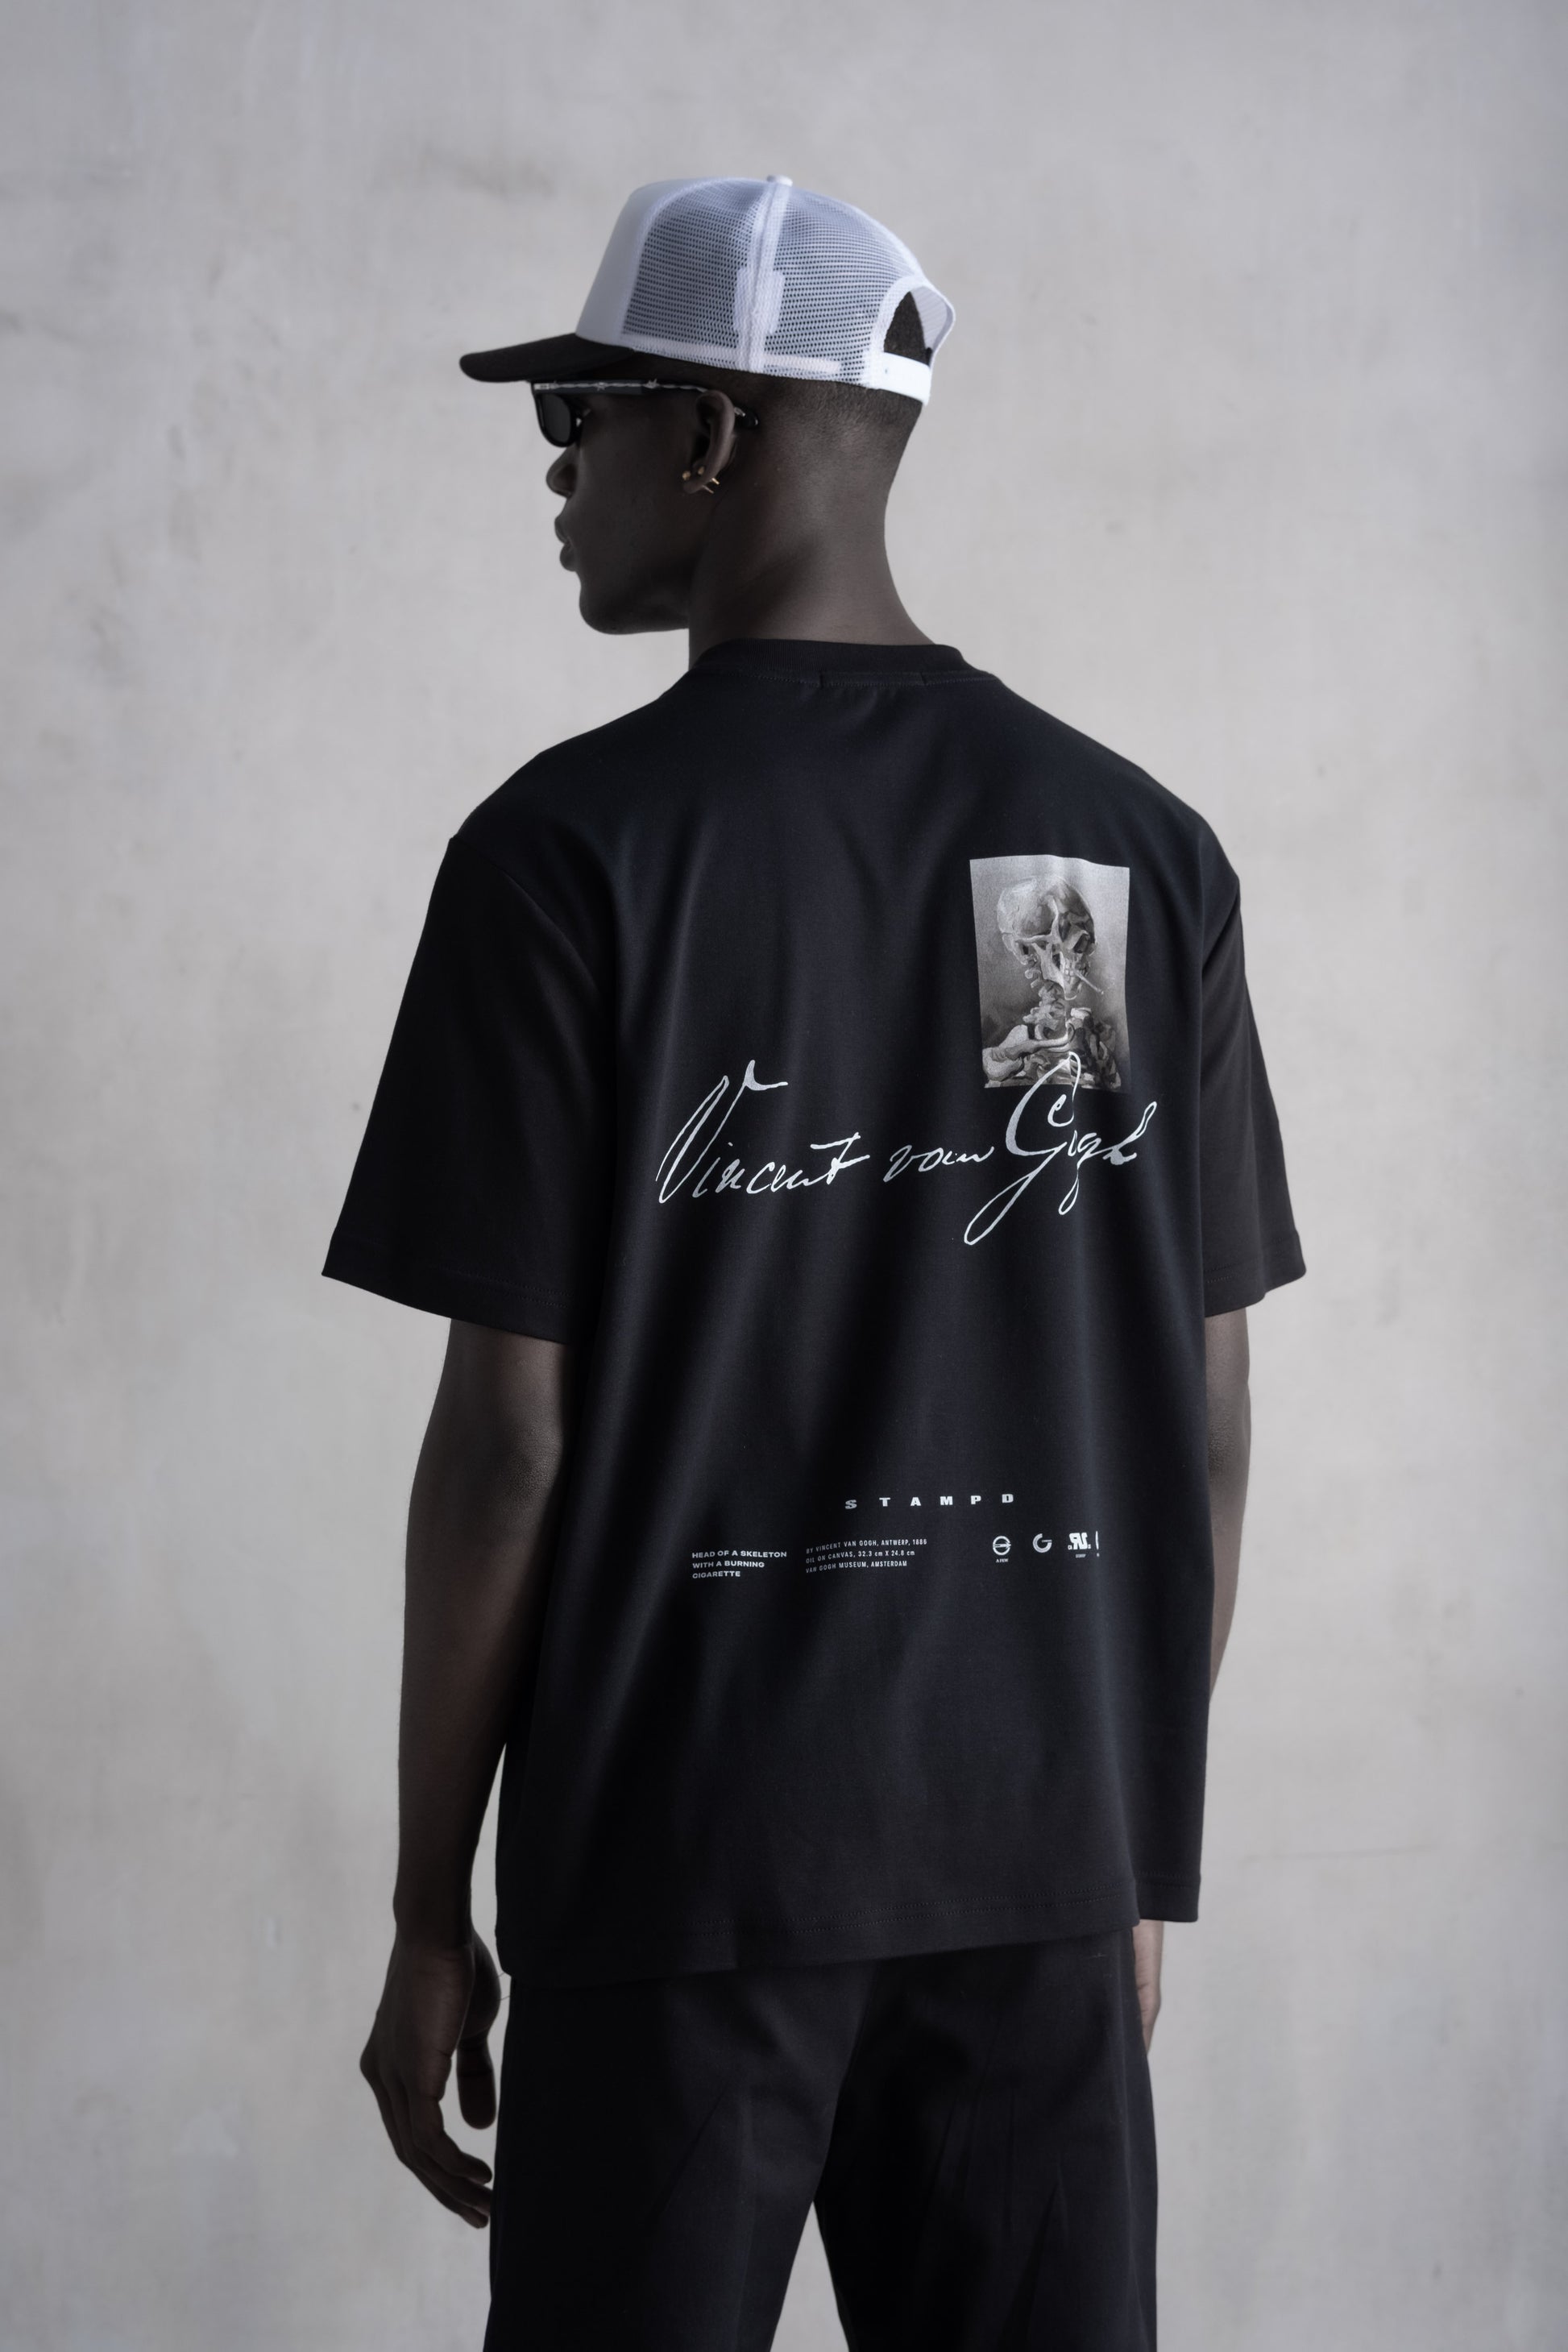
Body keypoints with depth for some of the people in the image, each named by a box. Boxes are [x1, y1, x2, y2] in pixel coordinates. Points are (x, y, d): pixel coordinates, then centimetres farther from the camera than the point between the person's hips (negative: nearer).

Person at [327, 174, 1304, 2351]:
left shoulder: (580, 846, -8)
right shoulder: (1145, 851, 4)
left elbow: (508, 1438, -9)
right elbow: (1207, 1426, 6)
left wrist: (429, 1917, 1)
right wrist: (1147, 1865, 16)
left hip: (682, 1866, -4)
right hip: (1043, 1864, 4)